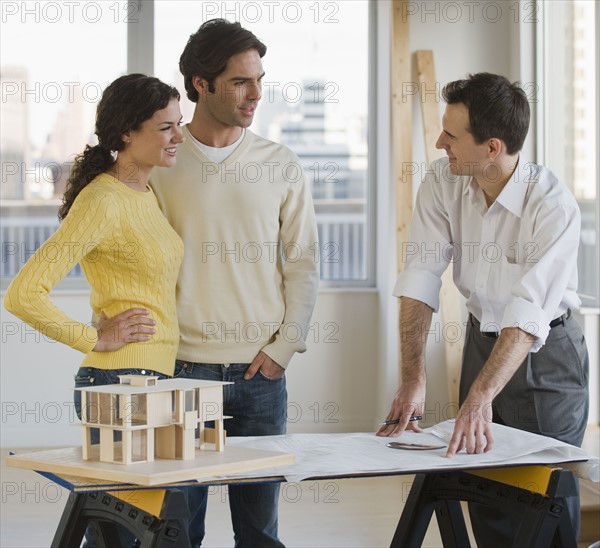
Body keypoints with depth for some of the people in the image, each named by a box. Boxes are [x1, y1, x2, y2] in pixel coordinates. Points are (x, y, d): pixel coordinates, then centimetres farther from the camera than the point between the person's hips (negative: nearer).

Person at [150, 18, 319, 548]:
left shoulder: (281, 165, 7)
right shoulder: (160, 163, 2)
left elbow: (303, 262, 8)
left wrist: (282, 347, -1)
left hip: (262, 371, 2)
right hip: (184, 367, -1)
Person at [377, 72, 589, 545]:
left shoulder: (553, 206, -27)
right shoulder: (442, 182, -12)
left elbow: (528, 316, -33)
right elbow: (421, 278, -16)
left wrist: (480, 397, -43)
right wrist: (413, 377, -25)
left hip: (546, 352, -4)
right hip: (483, 339, 5)